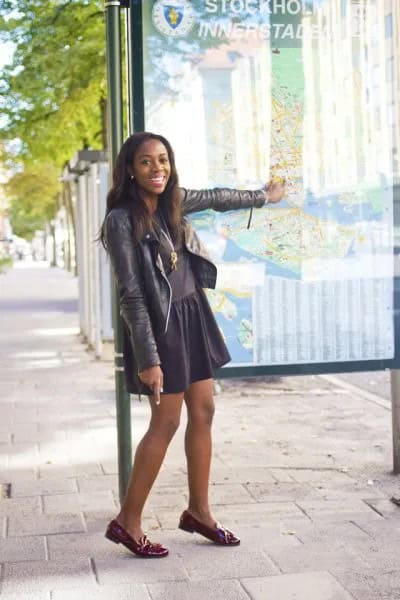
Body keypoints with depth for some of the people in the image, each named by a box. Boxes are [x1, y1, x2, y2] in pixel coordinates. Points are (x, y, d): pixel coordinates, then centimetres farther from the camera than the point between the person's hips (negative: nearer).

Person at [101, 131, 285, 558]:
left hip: (192, 317, 8)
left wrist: (263, 196, 40)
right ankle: (127, 522, 10)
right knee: (166, 423, -3)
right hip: (160, 325, -8)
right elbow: (131, 294, -19)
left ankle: (198, 510, 24)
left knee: (203, 412, 10)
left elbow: (217, 198, 25)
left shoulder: (172, 202, 5)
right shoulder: (122, 220, -17)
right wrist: (147, 358, -21)